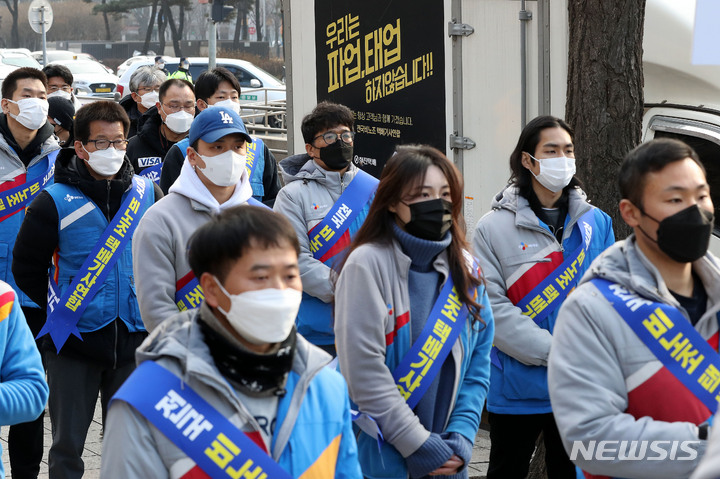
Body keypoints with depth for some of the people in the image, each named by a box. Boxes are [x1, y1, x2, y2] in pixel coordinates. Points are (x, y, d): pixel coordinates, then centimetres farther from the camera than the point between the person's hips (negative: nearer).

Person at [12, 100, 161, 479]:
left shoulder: (148, 193, 2)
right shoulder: (55, 202, -8)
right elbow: (26, 267, 0)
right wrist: (61, 308, 0)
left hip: (133, 336, 3)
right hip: (74, 338, -3)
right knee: (67, 445, 6)